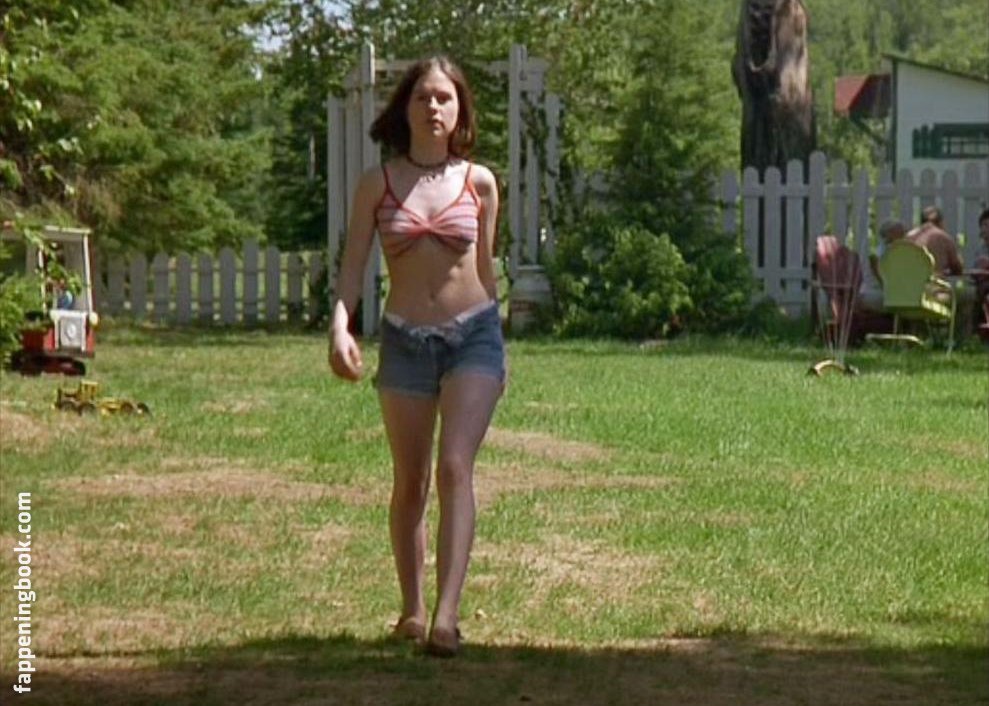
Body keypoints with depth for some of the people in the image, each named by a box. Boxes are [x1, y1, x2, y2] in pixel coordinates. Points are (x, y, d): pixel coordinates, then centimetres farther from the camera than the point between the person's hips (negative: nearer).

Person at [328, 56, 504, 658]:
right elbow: (353, 266, -1)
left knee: (455, 467, -17)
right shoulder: (378, 183, 1)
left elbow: (486, 269, 12)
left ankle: (448, 616, -25)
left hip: (474, 335, -1)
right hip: (405, 339, 1)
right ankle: (413, 609, 24)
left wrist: (498, 349, 17)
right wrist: (340, 325, -18)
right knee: (410, 483, 9)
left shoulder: (479, 182, 2)